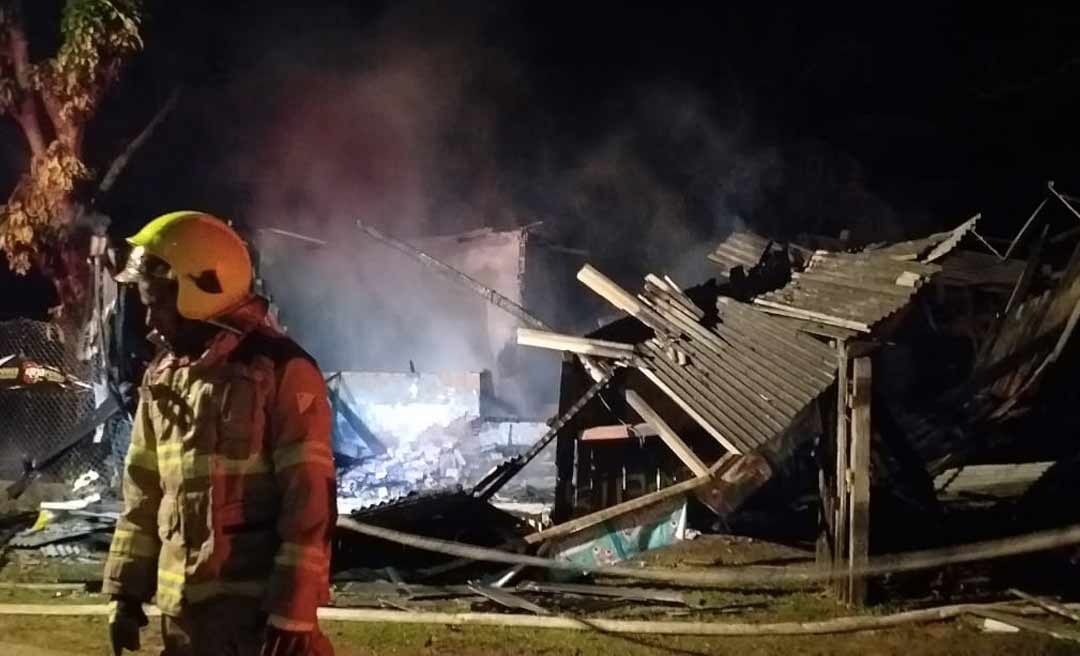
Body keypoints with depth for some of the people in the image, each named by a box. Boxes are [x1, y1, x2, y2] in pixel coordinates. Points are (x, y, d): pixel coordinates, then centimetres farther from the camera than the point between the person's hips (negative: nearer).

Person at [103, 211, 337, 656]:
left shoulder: (281, 371, -11)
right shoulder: (163, 377, 12)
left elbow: (310, 499, -14)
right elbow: (143, 493, 18)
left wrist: (294, 612, -18)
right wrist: (125, 589, 14)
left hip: (257, 606, -7)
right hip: (181, 603, 7)